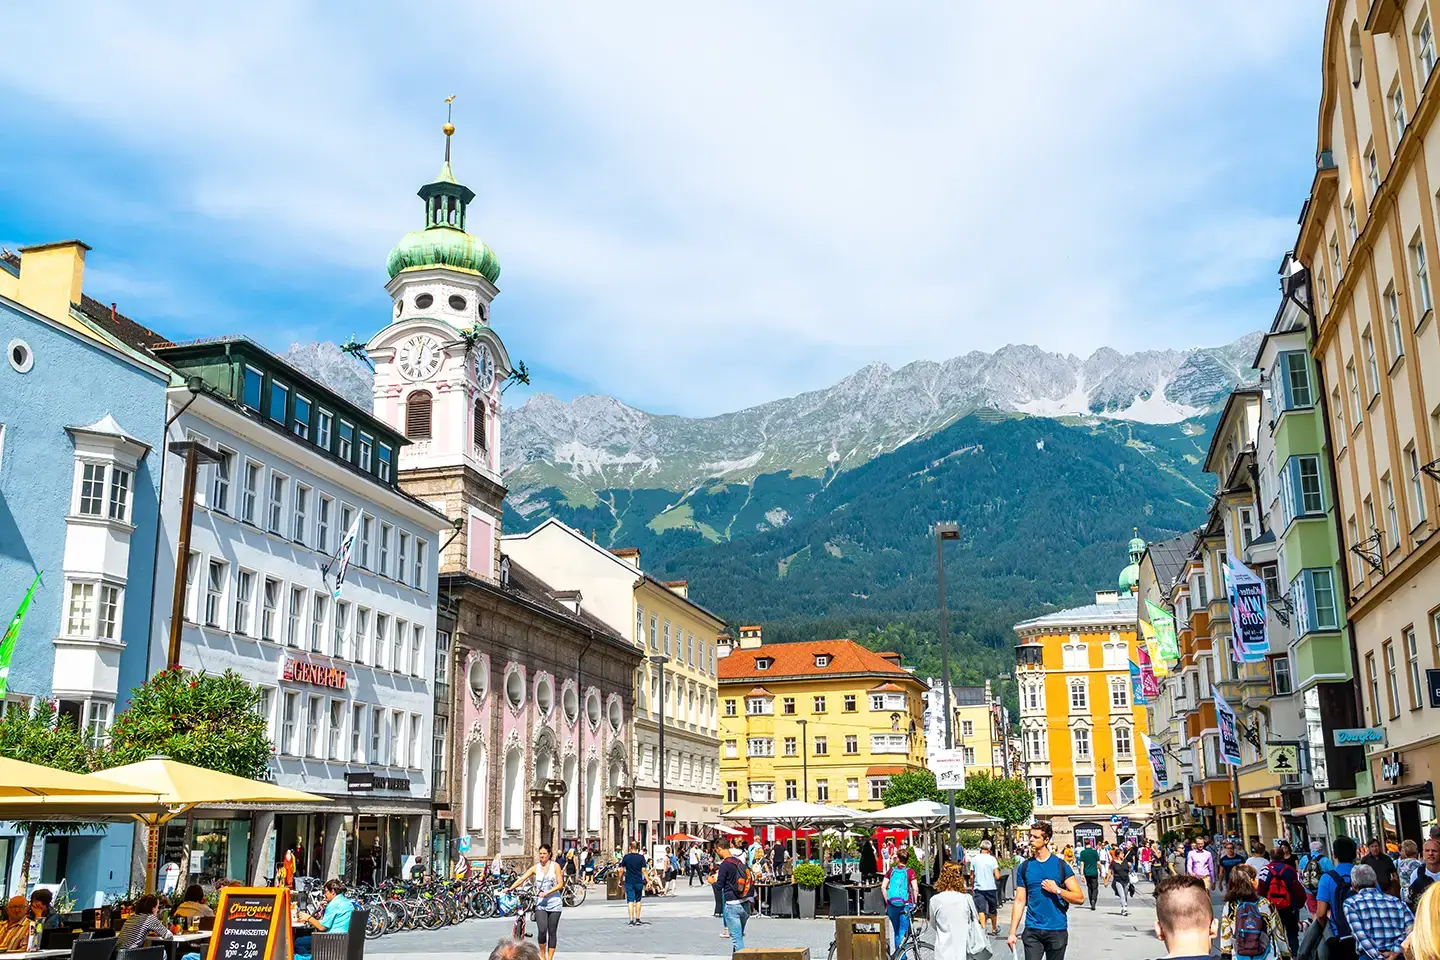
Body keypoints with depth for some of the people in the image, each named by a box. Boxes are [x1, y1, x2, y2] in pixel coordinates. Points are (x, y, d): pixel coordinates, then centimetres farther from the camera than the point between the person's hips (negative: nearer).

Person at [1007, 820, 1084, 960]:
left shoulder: (1060, 865, -1)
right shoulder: (1024, 867, 4)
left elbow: (1079, 898, -3)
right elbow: (1020, 901, 5)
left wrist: (1056, 890, -16)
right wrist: (1012, 932, -1)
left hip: (1057, 931, -1)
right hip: (1032, 931, 1)